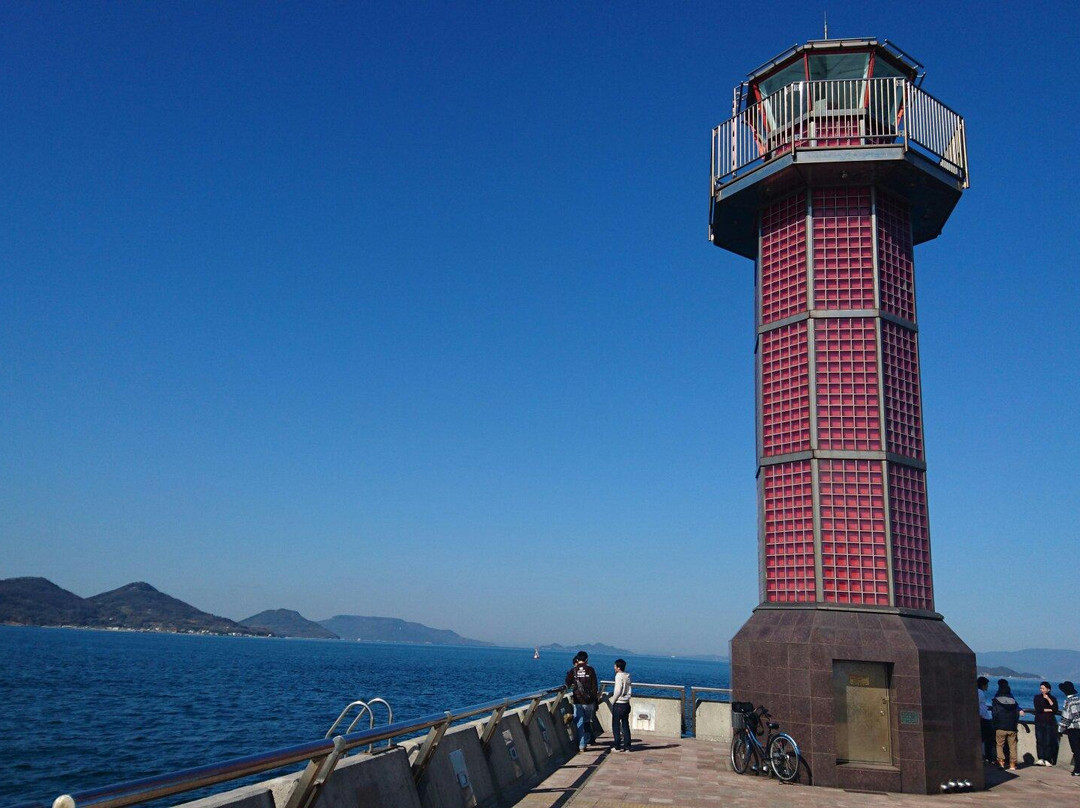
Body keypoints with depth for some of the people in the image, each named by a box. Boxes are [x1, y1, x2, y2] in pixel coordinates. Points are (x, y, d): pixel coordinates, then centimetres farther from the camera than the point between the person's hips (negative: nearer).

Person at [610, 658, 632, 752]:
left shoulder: (619, 676, -13)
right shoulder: (628, 676, 8)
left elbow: (618, 691, -17)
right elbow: (626, 690, 11)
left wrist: (612, 702, -6)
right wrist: (612, 693, 14)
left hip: (618, 704, -7)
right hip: (626, 704, 7)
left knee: (616, 725, 2)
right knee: (625, 725, 11)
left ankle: (617, 746, 3)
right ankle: (627, 746, 12)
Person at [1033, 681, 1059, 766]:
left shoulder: (1052, 698, 8)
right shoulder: (1037, 697, 7)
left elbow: (1055, 710, -8)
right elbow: (1037, 709, -6)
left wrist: (1048, 699, -12)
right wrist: (1049, 710, -7)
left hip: (1050, 723, 0)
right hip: (1039, 722, 0)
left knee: (1048, 741, -5)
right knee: (1040, 740, -7)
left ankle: (1047, 760, -2)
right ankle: (1041, 759, -9)